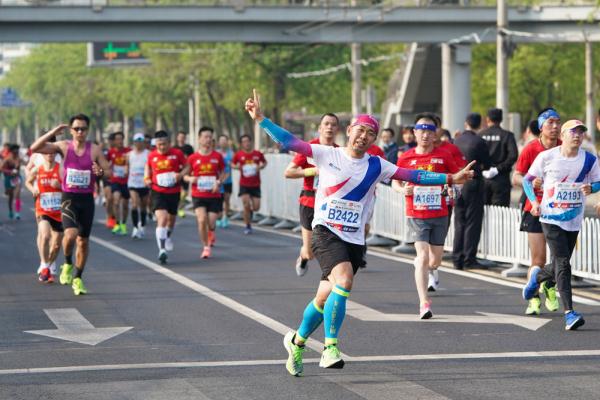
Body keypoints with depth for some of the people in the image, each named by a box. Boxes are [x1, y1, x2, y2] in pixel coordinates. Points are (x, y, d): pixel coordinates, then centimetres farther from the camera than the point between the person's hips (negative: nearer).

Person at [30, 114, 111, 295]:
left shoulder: (94, 149, 0)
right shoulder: (63, 146, -1)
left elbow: (109, 171, 3)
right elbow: (35, 148, -8)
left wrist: (100, 172, -20)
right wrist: (53, 132, -14)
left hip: (87, 199, 2)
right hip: (69, 198, -2)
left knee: (83, 241, 8)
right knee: (71, 234, -23)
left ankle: (78, 278, 24)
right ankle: (67, 264, 6)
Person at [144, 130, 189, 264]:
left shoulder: (177, 153, -5)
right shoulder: (152, 156, -1)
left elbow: (186, 167, 5)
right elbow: (148, 167, 19)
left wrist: (181, 174, -15)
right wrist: (147, 177, 0)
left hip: (174, 192, 2)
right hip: (158, 192, -2)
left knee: (171, 218, 21)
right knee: (161, 219, -20)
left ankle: (168, 237, 53)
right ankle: (162, 250, -23)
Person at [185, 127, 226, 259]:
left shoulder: (217, 156, 2)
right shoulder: (193, 158, -1)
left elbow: (222, 173, 12)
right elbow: (185, 175, 6)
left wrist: (218, 182, -8)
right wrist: (190, 179, -17)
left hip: (214, 195, 1)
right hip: (198, 195, -1)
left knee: (211, 223, -1)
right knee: (202, 220, -18)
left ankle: (211, 234, 37)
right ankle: (206, 247, -1)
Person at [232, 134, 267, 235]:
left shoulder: (258, 154, -2)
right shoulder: (238, 155, -3)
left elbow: (264, 162, 15)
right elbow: (232, 163, 11)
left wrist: (261, 166, -6)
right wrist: (236, 166, -10)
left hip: (255, 185, 1)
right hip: (244, 185, -1)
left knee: (256, 207, -1)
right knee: (246, 205, -11)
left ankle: (250, 211, 36)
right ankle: (248, 226, 6)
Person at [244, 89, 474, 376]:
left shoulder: (376, 166, 8)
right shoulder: (327, 154, 1)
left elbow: (412, 176, 8)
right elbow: (289, 142, -2)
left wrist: (450, 178, 3)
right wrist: (261, 119, -10)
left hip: (354, 239, 4)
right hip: (325, 231, -4)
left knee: (325, 298, 7)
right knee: (344, 280, -28)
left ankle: (296, 341, 32)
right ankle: (330, 347, -22)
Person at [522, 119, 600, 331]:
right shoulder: (546, 157, -5)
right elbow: (527, 179, 7)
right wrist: (534, 202, -8)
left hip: (573, 220, 3)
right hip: (550, 217, -3)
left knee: (559, 266, 12)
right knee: (562, 263, -15)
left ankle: (537, 276, 47)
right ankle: (569, 313, -17)